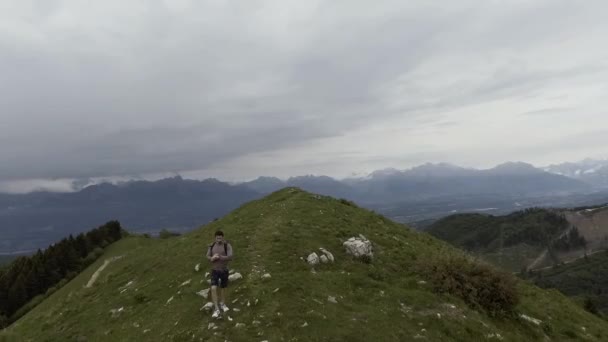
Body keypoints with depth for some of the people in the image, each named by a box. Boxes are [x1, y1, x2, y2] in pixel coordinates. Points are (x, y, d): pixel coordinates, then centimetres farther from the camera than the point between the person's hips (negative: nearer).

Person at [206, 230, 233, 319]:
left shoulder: (227, 246, -13)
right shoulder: (212, 246, -2)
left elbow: (230, 257, -24)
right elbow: (208, 257, -3)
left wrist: (219, 257, -30)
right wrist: (212, 258, -26)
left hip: (224, 270, -1)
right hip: (214, 270, 1)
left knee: (223, 288, 16)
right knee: (213, 288, -14)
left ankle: (222, 304, 40)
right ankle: (216, 309, -9)